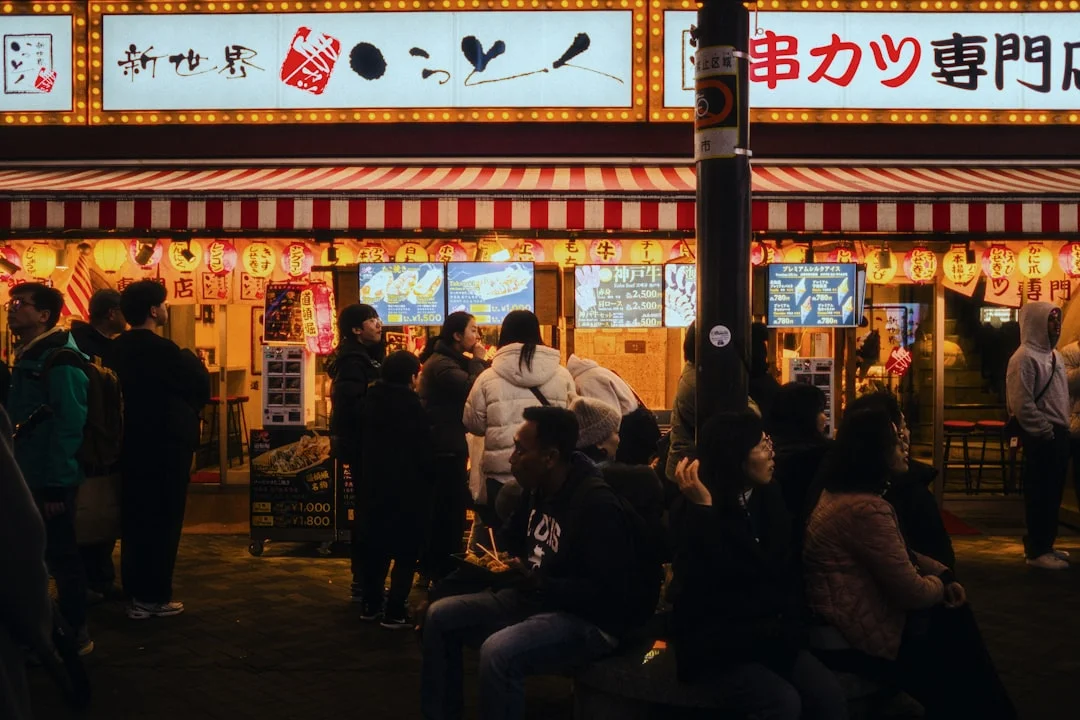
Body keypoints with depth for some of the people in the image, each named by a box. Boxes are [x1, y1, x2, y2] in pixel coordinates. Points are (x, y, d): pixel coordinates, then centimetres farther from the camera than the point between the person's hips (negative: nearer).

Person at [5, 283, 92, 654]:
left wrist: (57, 483, -21)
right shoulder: (26, 357, 12)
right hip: (31, 475, 9)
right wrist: (20, 472, 12)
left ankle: (74, 634, 11)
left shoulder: (60, 361, -16)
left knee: (60, 554, 0)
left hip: (52, 478, -9)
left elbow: (70, 424, -21)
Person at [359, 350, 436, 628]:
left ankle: (370, 605, 21)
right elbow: (425, 451, -14)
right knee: (406, 551, 0)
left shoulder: (370, 401, 4)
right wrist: (431, 478, -2)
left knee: (377, 544, 15)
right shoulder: (412, 406, -17)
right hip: (409, 488, -7)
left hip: (376, 483, 7)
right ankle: (394, 612, -2)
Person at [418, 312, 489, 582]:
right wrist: (478, 361, -13)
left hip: (449, 446, 10)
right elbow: (473, 389, -26)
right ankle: (444, 571, 3)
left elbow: (470, 388, 12)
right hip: (444, 448, -10)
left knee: (443, 509, 15)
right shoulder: (441, 364, -17)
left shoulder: (454, 360, 17)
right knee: (449, 510, -5)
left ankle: (434, 567, 24)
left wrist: (477, 362, 0)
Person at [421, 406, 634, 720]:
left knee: (497, 651, -34)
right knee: (440, 616, 3)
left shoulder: (597, 505, -23)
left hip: (587, 620, -9)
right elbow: (516, 542, 20)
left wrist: (537, 583, -30)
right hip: (534, 598, 9)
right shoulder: (538, 489, 4)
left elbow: (605, 592, -26)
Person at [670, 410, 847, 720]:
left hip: (772, 636, 6)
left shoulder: (768, 497, 9)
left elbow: (785, 569, 12)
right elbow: (705, 584, -25)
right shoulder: (697, 513, -11)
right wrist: (703, 509, -28)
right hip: (717, 646, -6)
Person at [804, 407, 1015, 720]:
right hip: (856, 635, -9)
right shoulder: (865, 509, -26)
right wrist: (940, 585, -1)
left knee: (953, 618, 11)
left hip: (849, 617, 9)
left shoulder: (841, 491, 7)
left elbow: (899, 555, 18)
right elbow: (912, 593, -22)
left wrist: (943, 573, 5)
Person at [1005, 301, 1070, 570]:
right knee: (1040, 495, -3)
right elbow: (1022, 404, -20)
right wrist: (1044, 431, -16)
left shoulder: (1054, 356, 15)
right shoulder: (1025, 358, -14)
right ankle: (1037, 551, 4)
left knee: (1053, 493, 14)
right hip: (1041, 437, -9)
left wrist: (1063, 428, 12)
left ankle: (1045, 545, 23)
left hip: (1059, 433, 9)